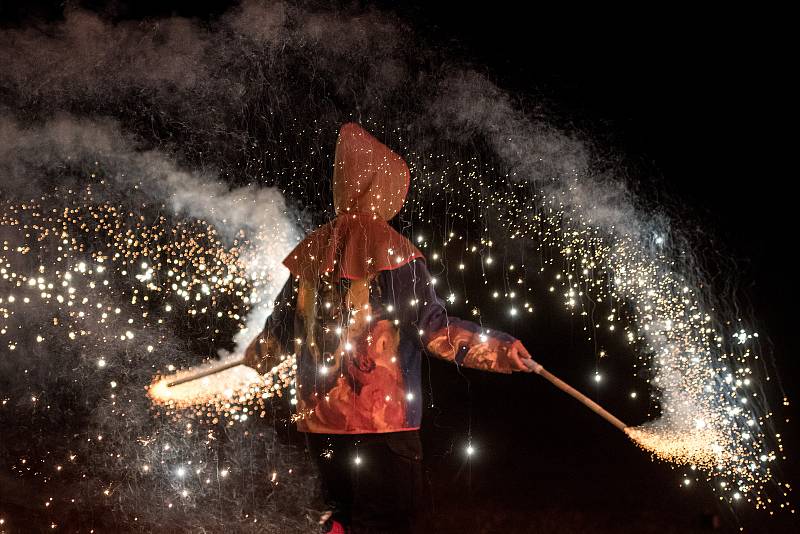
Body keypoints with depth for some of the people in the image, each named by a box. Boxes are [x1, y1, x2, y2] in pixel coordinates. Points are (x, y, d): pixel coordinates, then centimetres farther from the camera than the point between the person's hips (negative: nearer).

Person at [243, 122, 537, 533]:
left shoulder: (312, 250, 6)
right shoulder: (390, 250, -10)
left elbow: (282, 325, 16)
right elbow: (431, 323, -16)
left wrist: (257, 354, 36)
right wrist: (499, 349, -14)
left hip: (320, 417, 6)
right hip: (380, 421, -6)